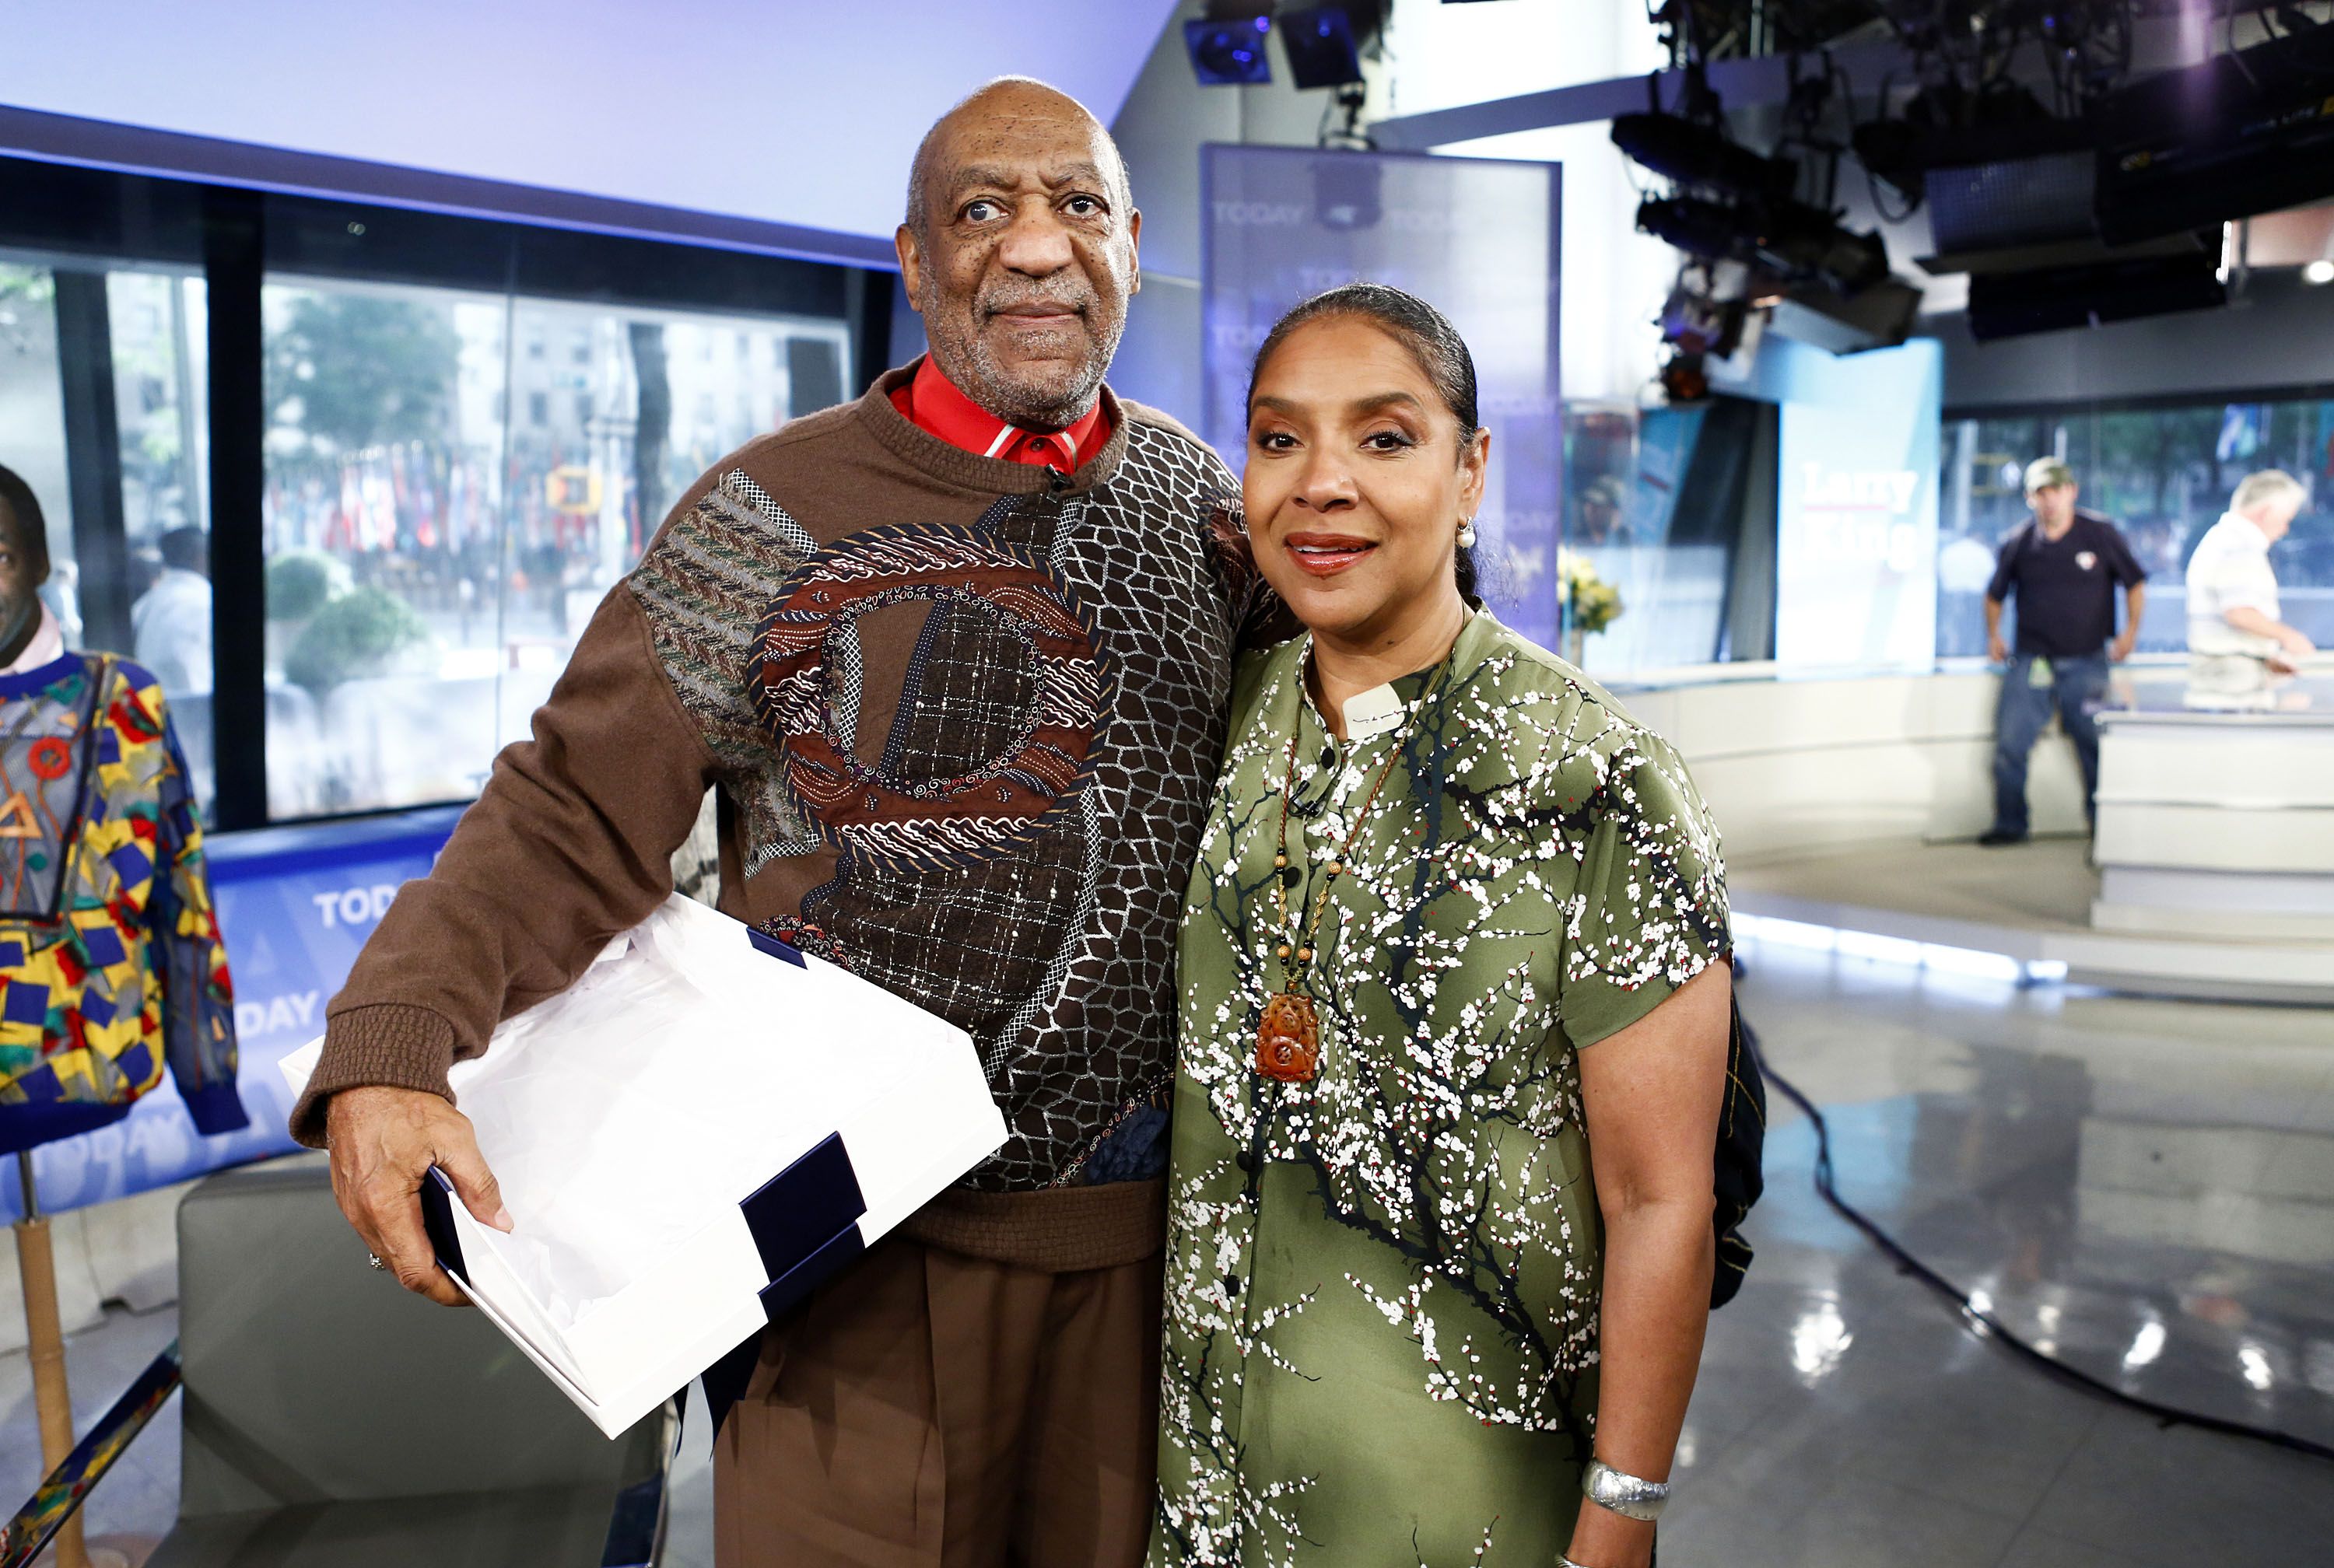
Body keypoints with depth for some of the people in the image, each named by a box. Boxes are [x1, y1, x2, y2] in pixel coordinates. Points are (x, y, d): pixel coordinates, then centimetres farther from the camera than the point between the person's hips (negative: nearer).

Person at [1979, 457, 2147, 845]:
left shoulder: (2101, 534, -3)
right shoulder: (2018, 543, 0)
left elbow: (2134, 583, 7)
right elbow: (1995, 595, 16)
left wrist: (2130, 630, 0)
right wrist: (1994, 636, 8)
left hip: (2086, 663, -1)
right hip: (2029, 663, 1)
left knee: (2096, 747, 5)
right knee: (2009, 744, -2)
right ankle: (2009, 825, 12)